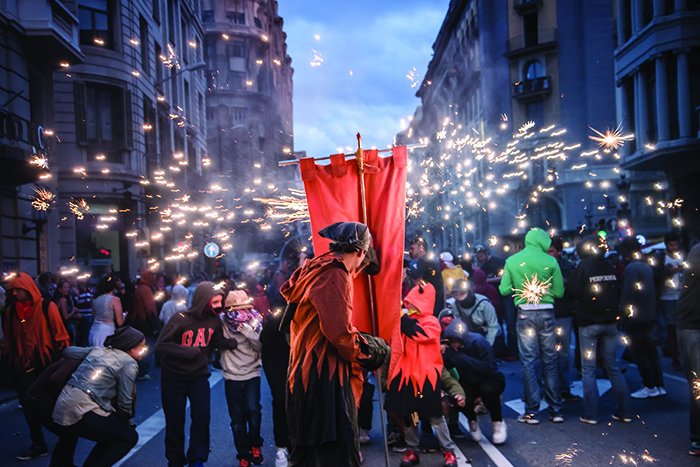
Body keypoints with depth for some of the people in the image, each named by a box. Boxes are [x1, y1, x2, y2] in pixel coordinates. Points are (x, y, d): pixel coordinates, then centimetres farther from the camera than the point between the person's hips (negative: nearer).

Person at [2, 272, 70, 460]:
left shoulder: (47, 307, -8)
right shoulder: (10, 311, 4)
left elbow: (59, 333, -6)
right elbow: (9, 339, 13)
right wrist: (9, 358, 12)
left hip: (47, 363, -4)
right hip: (23, 365, 4)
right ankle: (38, 445, 19)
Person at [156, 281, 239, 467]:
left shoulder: (215, 320, -8)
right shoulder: (181, 319, -21)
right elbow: (161, 345, -20)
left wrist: (230, 343, -14)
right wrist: (187, 352, -29)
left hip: (199, 375, 3)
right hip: (174, 377, -3)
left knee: (202, 415, -13)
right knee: (175, 422, 5)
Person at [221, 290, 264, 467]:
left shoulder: (255, 321, -6)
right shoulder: (222, 322, -6)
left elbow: (261, 346, -14)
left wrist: (248, 331, -25)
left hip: (251, 374, -1)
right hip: (232, 376, 1)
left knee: (253, 410, -17)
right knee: (237, 419, 5)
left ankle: (255, 445, 9)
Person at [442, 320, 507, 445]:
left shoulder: (478, 342, -26)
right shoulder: (450, 347, -14)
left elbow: (487, 369, -32)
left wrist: (461, 358, -37)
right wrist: (443, 355, -32)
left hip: (491, 378, -3)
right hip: (469, 382, 3)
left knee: (487, 389, -37)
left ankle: (498, 422, -7)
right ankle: (472, 420, 10)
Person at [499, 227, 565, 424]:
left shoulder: (512, 261, 0)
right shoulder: (550, 261, -3)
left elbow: (504, 290, -1)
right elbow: (559, 292, -2)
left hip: (525, 314, 0)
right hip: (547, 314, 0)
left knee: (528, 362, 5)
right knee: (550, 361, 10)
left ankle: (531, 412, 6)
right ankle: (556, 410, 15)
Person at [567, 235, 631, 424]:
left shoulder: (584, 265, -10)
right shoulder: (610, 266, 4)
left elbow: (574, 291, -10)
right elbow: (618, 293, 13)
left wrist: (568, 281, 7)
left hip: (589, 323, -4)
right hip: (610, 322, 5)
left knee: (588, 370, 3)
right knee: (613, 368, 12)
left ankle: (590, 414, 3)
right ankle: (624, 411, 13)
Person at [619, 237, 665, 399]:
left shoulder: (631, 268, -16)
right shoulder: (647, 266, 10)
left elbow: (627, 294, -20)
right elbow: (652, 291, 16)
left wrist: (623, 314, -12)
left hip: (635, 317, -8)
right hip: (650, 316, 9)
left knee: (638, 352, 0)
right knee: (650, 350, 13)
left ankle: (650, 387, 3)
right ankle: (659, 385, 16)